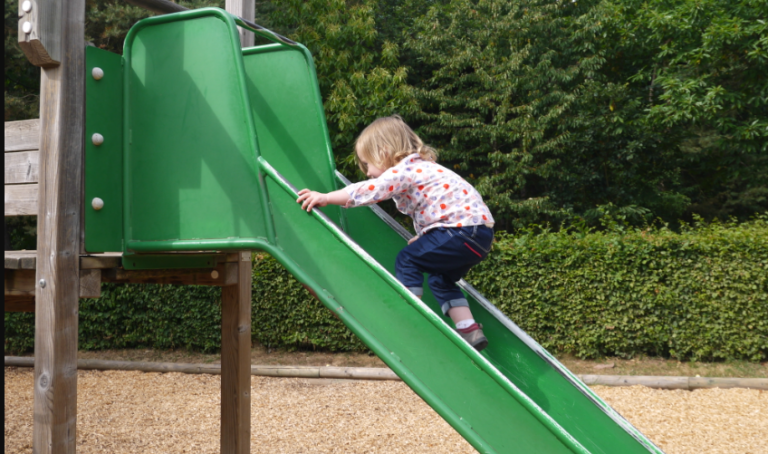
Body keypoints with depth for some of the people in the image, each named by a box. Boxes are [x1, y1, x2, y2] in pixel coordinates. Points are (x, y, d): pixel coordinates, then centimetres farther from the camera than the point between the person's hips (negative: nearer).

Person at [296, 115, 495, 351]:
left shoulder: (404, 170, -8)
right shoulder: (420, 168, 22)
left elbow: (370, 190, -18)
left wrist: (325, 197, -16)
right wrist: (423, 238, 25)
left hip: (464, 229, -10)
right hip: (480, 232, 10)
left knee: (407, 260, -4)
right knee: (440, 279, 21)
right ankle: (469, 330, 15)